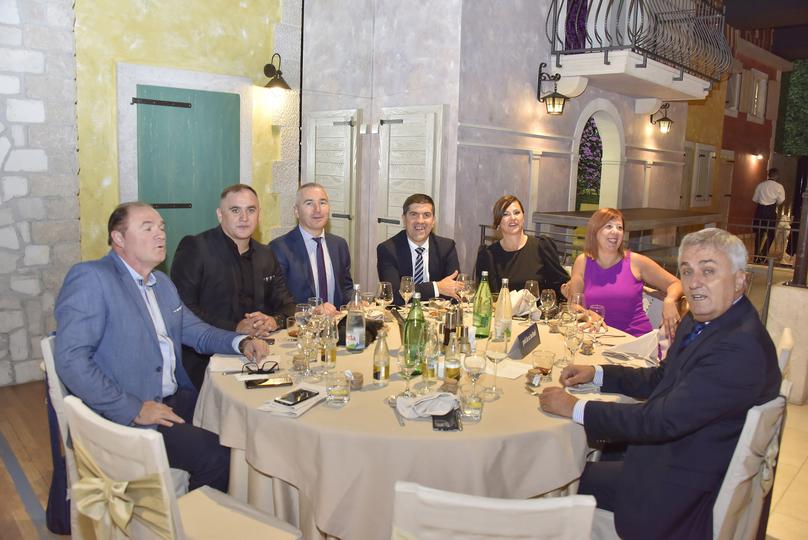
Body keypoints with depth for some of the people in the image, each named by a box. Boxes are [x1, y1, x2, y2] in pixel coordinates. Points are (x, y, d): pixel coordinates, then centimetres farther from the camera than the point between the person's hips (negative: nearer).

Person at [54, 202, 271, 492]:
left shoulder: (162, 282, 17)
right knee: (217, 454, -20)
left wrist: (241, 342, 1)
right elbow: (71, 360, -19)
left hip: (174, 400, 8)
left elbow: (196, 330, 21)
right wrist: (133, 409, -21)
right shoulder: (90, 278, -11)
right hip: (122, 415, -8)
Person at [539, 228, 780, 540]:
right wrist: (596, 373, 2)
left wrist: (577, 409, -23)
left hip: (682, 488, -9)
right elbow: (661, 379, 14)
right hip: (667, 449, 9)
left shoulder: (740, 346, -29)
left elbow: (664, 420, -30)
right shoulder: (700, 321, 3)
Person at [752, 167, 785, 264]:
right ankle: (763, 256, -3)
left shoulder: (761, 185, 5)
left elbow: (754, 199, 6)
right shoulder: (779, 186, -4)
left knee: (759, 234, 10)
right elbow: (781, 200, -7)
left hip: (760, 209, 3)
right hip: (771, 211, -3)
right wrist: (775, 203, 13)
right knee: (770, 234, 7)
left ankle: (757, 256, 11)